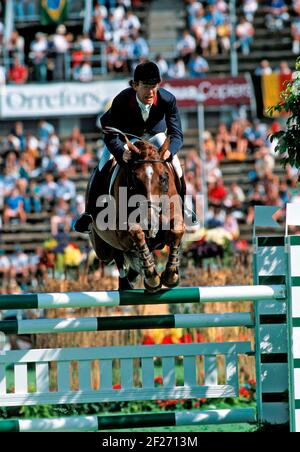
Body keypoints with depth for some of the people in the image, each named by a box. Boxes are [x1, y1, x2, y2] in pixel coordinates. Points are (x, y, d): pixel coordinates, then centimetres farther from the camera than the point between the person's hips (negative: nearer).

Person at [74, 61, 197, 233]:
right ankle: (89, 213, 3)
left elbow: (177, 134, -33)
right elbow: (111, 137, -36)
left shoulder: (168, 100, -35)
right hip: (125, 136, -1)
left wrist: (169, 151, -56)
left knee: (175, 166, -14)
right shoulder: (121, 101, -39)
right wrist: (122, 152, -58)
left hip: (154, 135, 1)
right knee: (102, 168, -16)